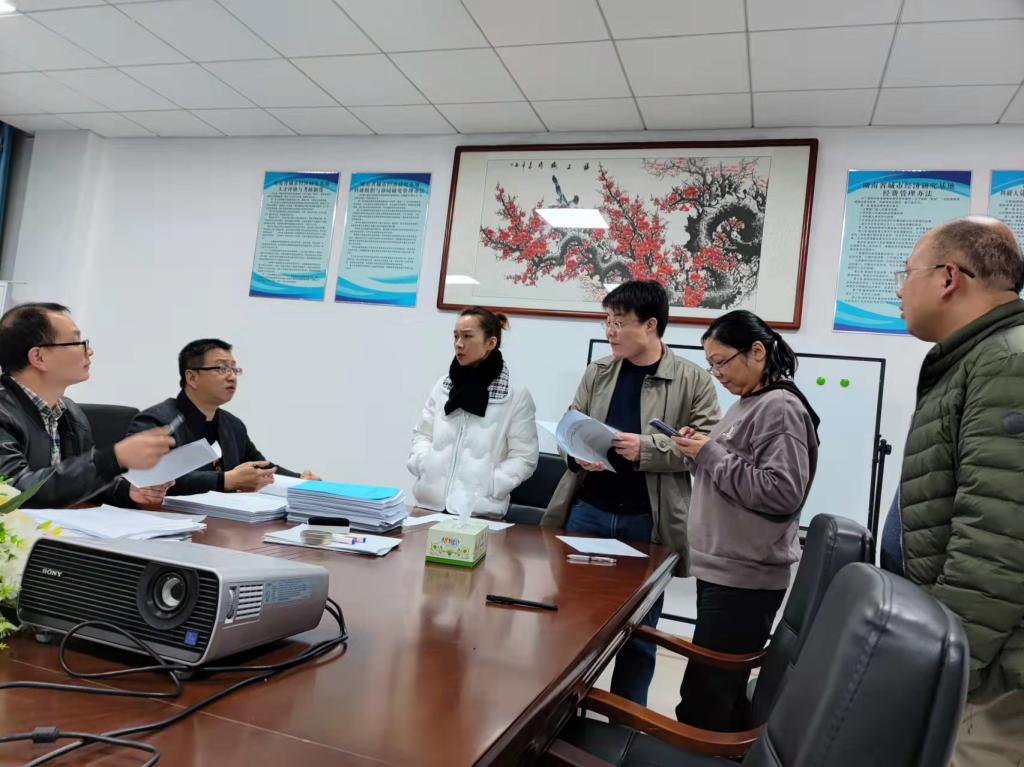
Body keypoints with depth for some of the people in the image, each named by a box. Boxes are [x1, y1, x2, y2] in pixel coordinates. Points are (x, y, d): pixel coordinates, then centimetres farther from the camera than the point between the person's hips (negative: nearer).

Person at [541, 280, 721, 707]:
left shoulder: (693, 381, -4)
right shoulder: (597, 373, 7)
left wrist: (648, 448, -19)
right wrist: (577, 454, -11)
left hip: (647, 520, -3)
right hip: (589, 511, 3)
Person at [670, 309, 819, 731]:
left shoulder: (780, 408, -13)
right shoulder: (744, 406, 15)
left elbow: (782, 492, -22)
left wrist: (711, 455, -18)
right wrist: (701, 452, 3)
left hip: (745, 576, -9)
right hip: (722, 569, 9)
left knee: (702, 699, -6)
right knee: (725, 692, 16)